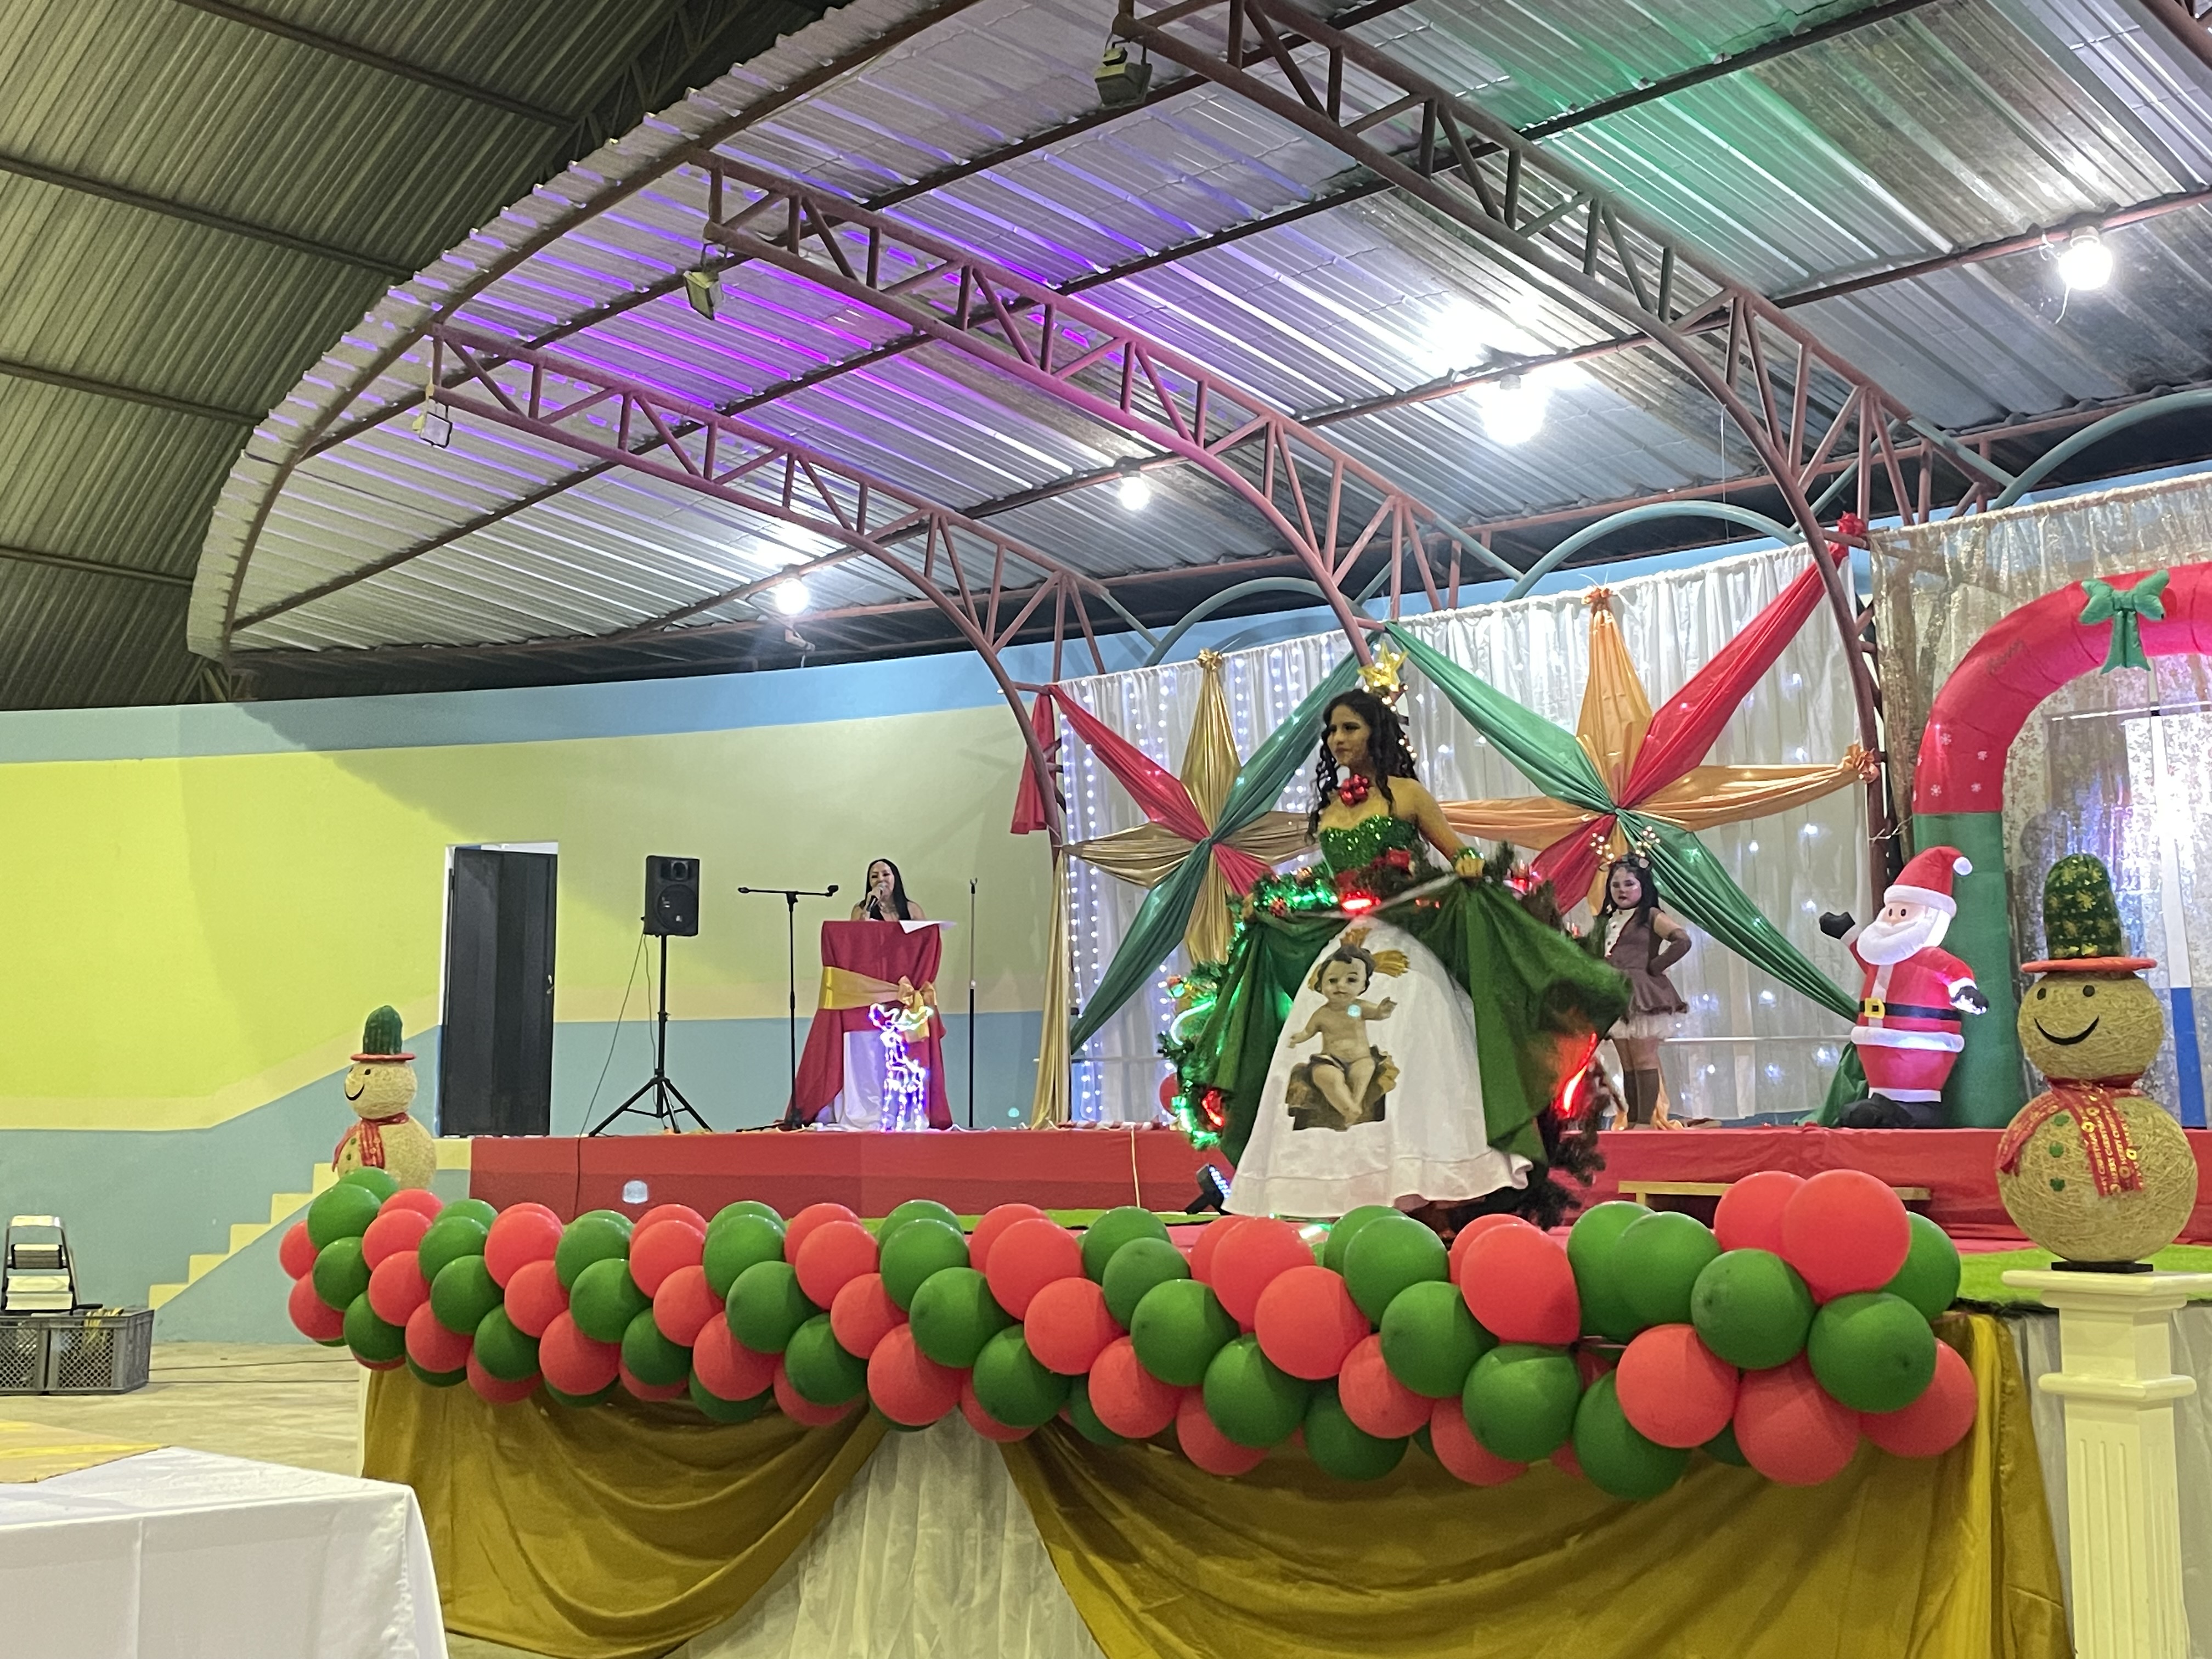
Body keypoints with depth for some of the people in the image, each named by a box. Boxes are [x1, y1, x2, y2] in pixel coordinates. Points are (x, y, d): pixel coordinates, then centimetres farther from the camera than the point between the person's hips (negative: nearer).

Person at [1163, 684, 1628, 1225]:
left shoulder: (1405, 794, 2)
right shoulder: (1327, 809, 15)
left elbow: (1459, 856, 3)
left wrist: (1473, 869, -19)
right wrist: (1267, 904, 14)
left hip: (1401, 951, -5)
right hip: (1341, 948, 5)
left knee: (1411, 1063, -12)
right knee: (1324, 1079, -4)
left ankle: (1419, 1190, -11)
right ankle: (1350, 1192, -2)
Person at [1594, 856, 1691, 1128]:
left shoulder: (1651, 917, -5)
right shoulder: (1608, 920, 16)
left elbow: (1683, 940, -18)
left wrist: (1655, 966, -13)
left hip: (1640, 995, -7)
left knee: (1644, 1059, -6)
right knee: (1627, 1064, 9)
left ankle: (1646, 1120, -5)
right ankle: (1632, 1121, 12)